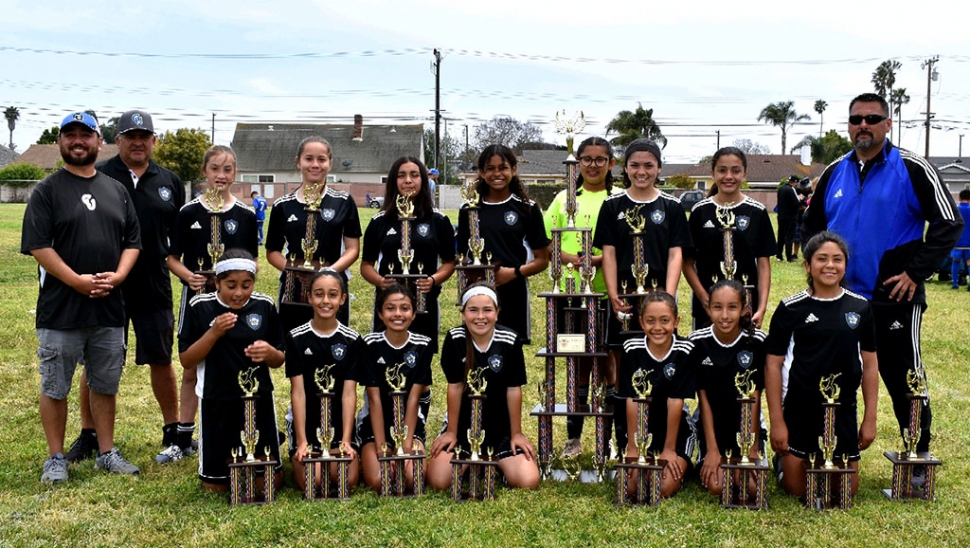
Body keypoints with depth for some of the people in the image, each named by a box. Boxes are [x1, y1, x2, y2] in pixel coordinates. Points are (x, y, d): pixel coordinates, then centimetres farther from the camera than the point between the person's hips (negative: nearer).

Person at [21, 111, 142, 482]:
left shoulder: (116, 190, 12)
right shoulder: (47, 190, -2)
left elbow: (132, 240, 11)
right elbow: (38, 245, -10)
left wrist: (117, 276, -6)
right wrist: (78, 281, -17)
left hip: (109, 308, 4)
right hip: (60, 310, -4)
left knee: (105, 385, 13)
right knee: (55, 388, 5)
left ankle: (107, 453, 24)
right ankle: (56, 459, 18)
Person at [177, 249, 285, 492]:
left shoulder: (265, 305, -2)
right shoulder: (199, 306, -7)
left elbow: (279, 360, 4)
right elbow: (186, 360, -7)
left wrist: (270, 352, -19)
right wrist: (214, 333, -21)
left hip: (259, 400, 1)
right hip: (217, 402, -1)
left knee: (271, 480, 6)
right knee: (215, 485, 9)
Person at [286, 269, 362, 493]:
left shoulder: (352, 340, -1)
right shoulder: (296, 338, -4)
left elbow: (349, 392, -6)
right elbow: (298, 391, -7)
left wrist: (346, 440, -15)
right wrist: (302, 441, -14)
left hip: (339, 421, 1)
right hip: (305, 421, -1)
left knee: (347, 479, -18)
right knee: (311, 482, -19)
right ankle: (298, 457, 14)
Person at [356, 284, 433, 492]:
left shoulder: (422, 345, -7)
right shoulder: (370, 344, -11)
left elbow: (414, 397, -9)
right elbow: (374, 398, -13)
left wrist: (406, 443, -17)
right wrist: (381, 446, -18)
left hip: (409, 422, 1)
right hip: (375, 422, -1)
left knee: (414, 479, -24)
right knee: (379, 481, -23)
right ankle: (366, 457, 10)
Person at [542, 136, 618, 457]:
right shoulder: (565, 198, 9)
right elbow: (545, 241, 7)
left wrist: (601, 259, -19)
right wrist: (571, 258, -11)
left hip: (607, 291, -2)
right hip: (570, 290, 2)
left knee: (604, 360, 3)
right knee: (580, 361, 10)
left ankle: (609, 438, 17)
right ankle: (574, 437, 20)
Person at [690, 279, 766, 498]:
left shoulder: (756, 341, -14)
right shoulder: (698, 341, -13)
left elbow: (754, 397, -8)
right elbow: (703, 397, -8)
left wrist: (752, 447, -9)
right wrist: (712, 449, -10)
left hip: (747, 426, 0)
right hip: (712, 426, 0)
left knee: (751, 487, -14)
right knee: (716, 487, -15)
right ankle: (705, 461, 16)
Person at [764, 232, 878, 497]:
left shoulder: (860, 308, 1)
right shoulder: (791, 309, -7)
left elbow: (870, 365, 6)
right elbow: (773, 366, -6)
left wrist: (870, 418, 4)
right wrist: (776, 421, -8)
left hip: (843, 412, 3)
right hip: (799, 412, -2)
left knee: (847, 490, 8)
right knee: (797, 489, 4)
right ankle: (782, 462, 34)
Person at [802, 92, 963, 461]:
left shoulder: (912, 170, -7)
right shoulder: (834, 174, 8)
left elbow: (948, 224, -8)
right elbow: (812, 225, 20)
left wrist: (916, 272, -13)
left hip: (894, 300, -5)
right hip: (841, 299, 5)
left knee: (904, 379, 2)